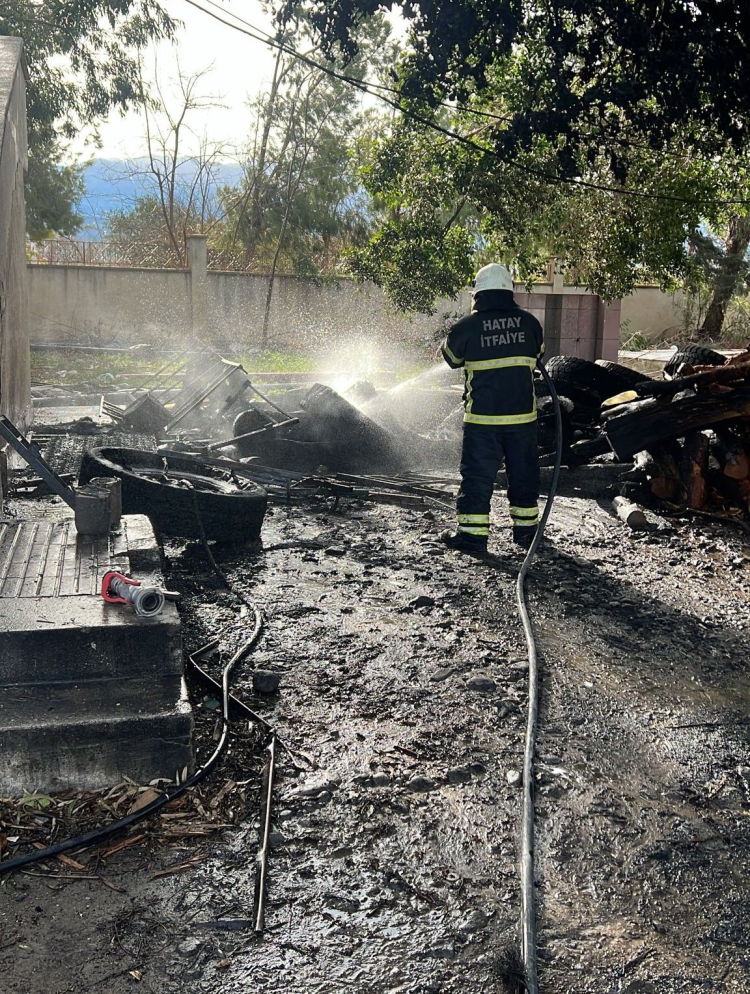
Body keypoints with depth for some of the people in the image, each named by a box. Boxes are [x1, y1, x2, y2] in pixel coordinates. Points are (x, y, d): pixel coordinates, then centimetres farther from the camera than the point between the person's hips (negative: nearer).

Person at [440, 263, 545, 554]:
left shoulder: (466, 326, -7)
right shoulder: (529, 322, 1)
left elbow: (452, 357, 11)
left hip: (482, 416, -3)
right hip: (522, 413, 3)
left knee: (477, 474, 4)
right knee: (523, 471, 15)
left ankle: (472, 533, 5)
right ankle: (525, 527, 25)